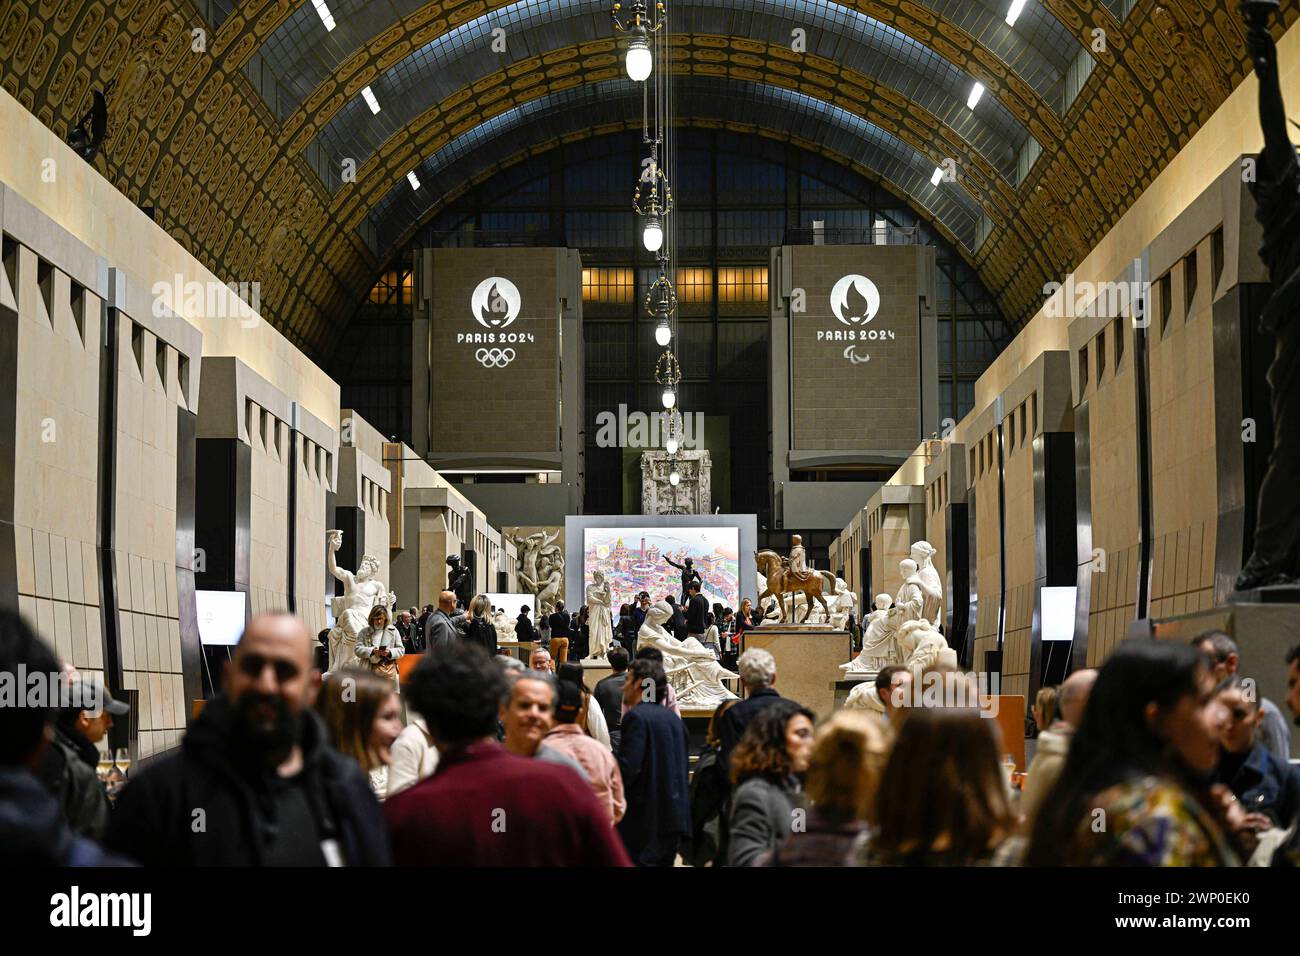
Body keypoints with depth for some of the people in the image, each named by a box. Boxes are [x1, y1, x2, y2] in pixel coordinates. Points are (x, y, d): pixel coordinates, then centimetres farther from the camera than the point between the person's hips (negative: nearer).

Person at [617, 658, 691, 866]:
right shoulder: (673, 717, 14)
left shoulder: (636, 716, -12)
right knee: (664, 862, 14)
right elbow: (684, 763, 16)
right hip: (674, 816, 8)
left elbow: (628, 767, -20)